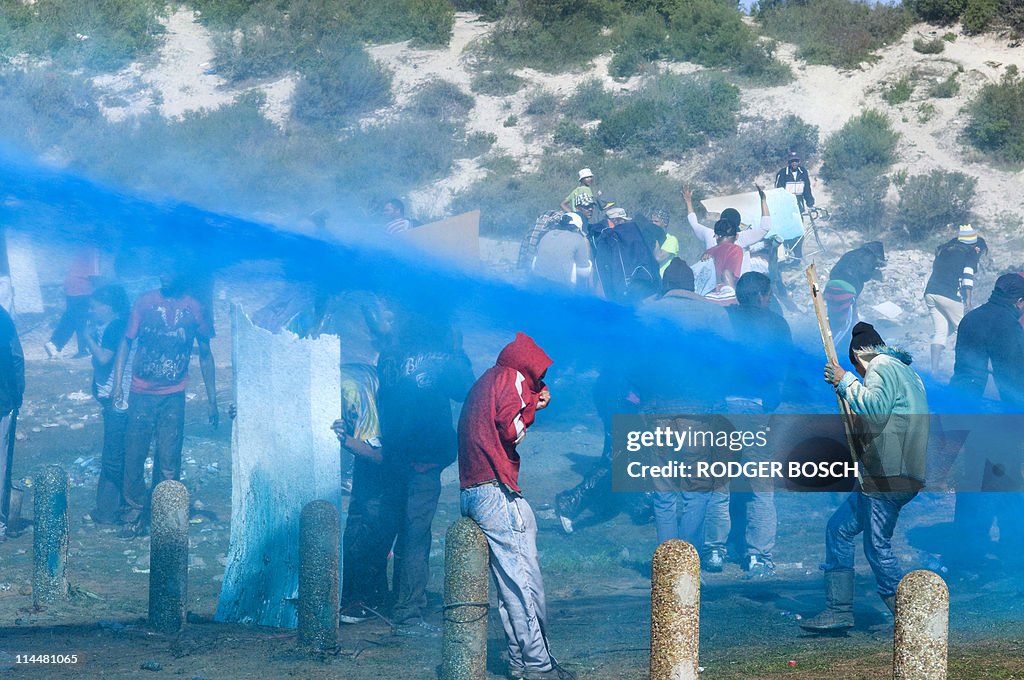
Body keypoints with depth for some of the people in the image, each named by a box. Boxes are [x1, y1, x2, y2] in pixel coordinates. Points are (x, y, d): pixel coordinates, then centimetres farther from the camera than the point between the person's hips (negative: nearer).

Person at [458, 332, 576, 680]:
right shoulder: (513, 377, -3)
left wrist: (532, 403, 18)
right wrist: (534, 403, 1)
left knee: (509, 581, 8)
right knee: (525, 581, -8)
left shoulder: (486, 381, 25)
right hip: (497, 491, -9)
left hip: (470, 492, 9)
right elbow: (512, 430, -14)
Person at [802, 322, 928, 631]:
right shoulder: (904, 371, 25)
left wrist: (846, 382, -11)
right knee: (839, 529, 12)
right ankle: (839, 611, 11)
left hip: (889, 476, -10)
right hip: (882, 477, 10)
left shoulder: (882, 368, -5)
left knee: (877, 546, -10)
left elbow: (875, 408, -22)